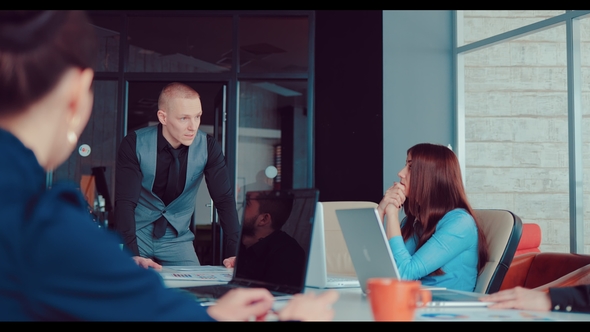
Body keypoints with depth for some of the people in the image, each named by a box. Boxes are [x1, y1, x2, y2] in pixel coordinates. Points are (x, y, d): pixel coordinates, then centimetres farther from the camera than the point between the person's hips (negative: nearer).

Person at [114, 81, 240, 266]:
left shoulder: (207, 147, -12)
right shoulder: (135, 144, -19)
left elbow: (224, 198, -14)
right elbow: (125, 201, -24)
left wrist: (234, 253, -27)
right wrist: (133, 255, -39)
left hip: (177, 238, 2)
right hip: (137, 234, -2)